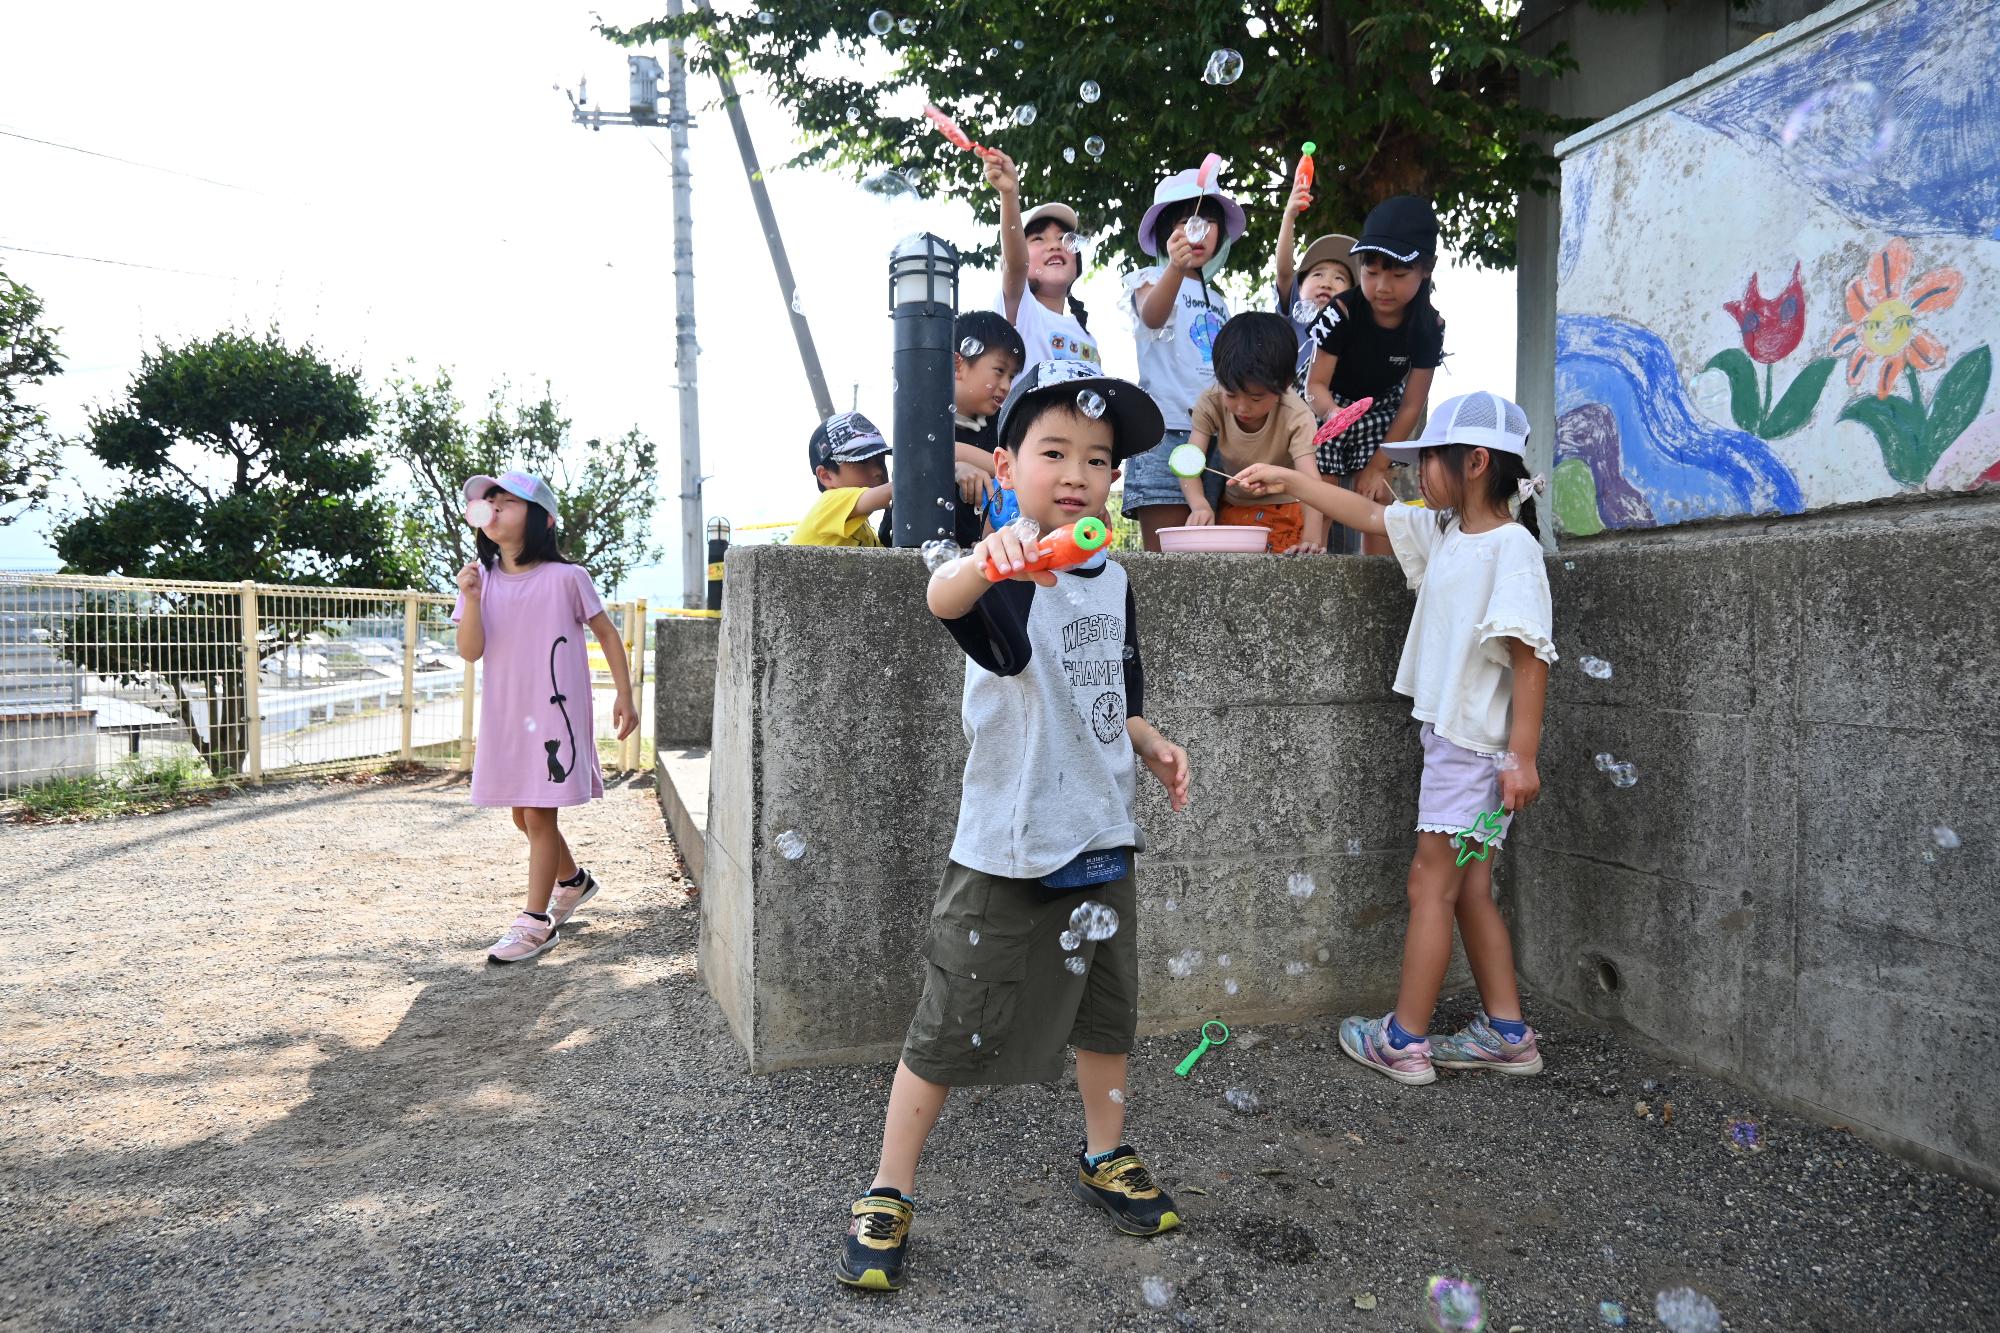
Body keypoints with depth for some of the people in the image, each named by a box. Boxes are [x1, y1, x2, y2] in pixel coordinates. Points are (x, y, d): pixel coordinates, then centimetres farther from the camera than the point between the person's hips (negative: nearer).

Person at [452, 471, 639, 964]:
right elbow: (470, 652, -3)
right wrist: (470, 600, -18)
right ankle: (572, 880, 40)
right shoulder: (482, 579, 3)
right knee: (522, 815, 15)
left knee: (539, 813, -5)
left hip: (555, 712, -5)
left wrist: (625, 696, 1)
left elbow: (607, 633, 1)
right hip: (505, 715, 5)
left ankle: (537, 922, 5)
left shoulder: (565, 578, -7)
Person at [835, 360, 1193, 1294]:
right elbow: (942, 599, -42)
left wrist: (1150, 743, 1)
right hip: (1007, 855, -6)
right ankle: (886, 1196, 21)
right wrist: (984, 561, -64)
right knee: (948, 1034, 3)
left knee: (1106, 1013, 20)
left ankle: (1106, 1160, 43)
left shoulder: (1112, 578, 6)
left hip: (1103, 843, 7)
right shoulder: (1005, 578, -16)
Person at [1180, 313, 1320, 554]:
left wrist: (1311, 539, -57)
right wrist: (1199, 505, -49)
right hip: (1230, 505, 3)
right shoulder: (1211, 402, -23)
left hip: (1282, 509, -3)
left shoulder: (1297, 416, -29)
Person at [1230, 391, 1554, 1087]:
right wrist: (1288, 480, 19)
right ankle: (1506, 1033, 21)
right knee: (1467, 889, 12)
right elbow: (1370, 514, 22)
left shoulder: (1511, 547, -16)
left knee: (1431, 883, -3)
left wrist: (1522, 754, -22)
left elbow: (1531, 658, -20)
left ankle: (1404, 1040, 6)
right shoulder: (1441, 532, 10)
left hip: (1477, 742, -9)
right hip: (1452, 736, 9)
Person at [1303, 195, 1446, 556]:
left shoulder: (1428, 326, -16)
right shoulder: (1342, 313, -25)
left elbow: (1411, 405, -11)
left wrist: (1378, 465, -10)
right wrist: (1333, 412, -48)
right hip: (1328, 410, -2)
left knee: (1376, 498, -1)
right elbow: (1316, 384, -23)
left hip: (1380, 415, 2)